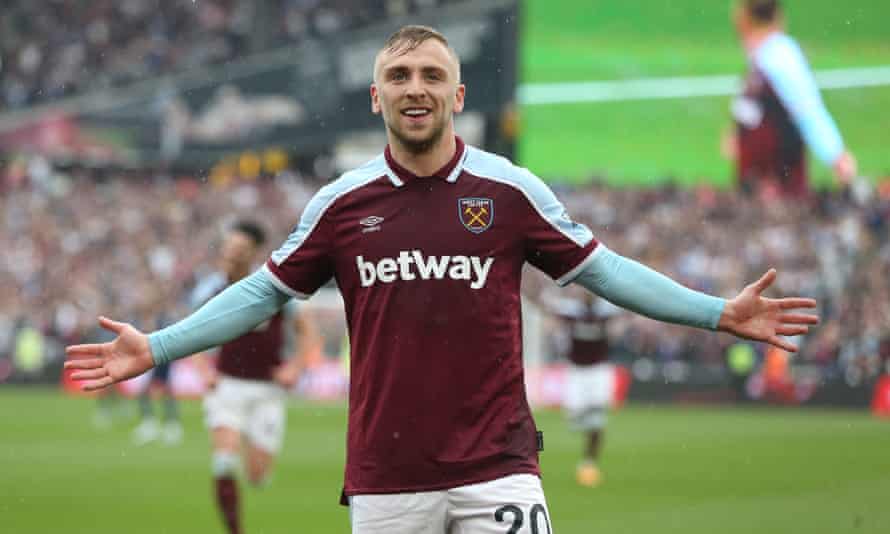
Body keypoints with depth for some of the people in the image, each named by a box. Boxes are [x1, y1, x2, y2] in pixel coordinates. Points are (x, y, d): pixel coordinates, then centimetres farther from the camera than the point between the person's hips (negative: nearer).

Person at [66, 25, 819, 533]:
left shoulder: (511, 191, 1)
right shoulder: (342, 203, 5)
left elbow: (603, 270, 7)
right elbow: (265, 293, 13)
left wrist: (719, 313, 0)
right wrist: (155, 348, 8)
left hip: (496, 471, -1)